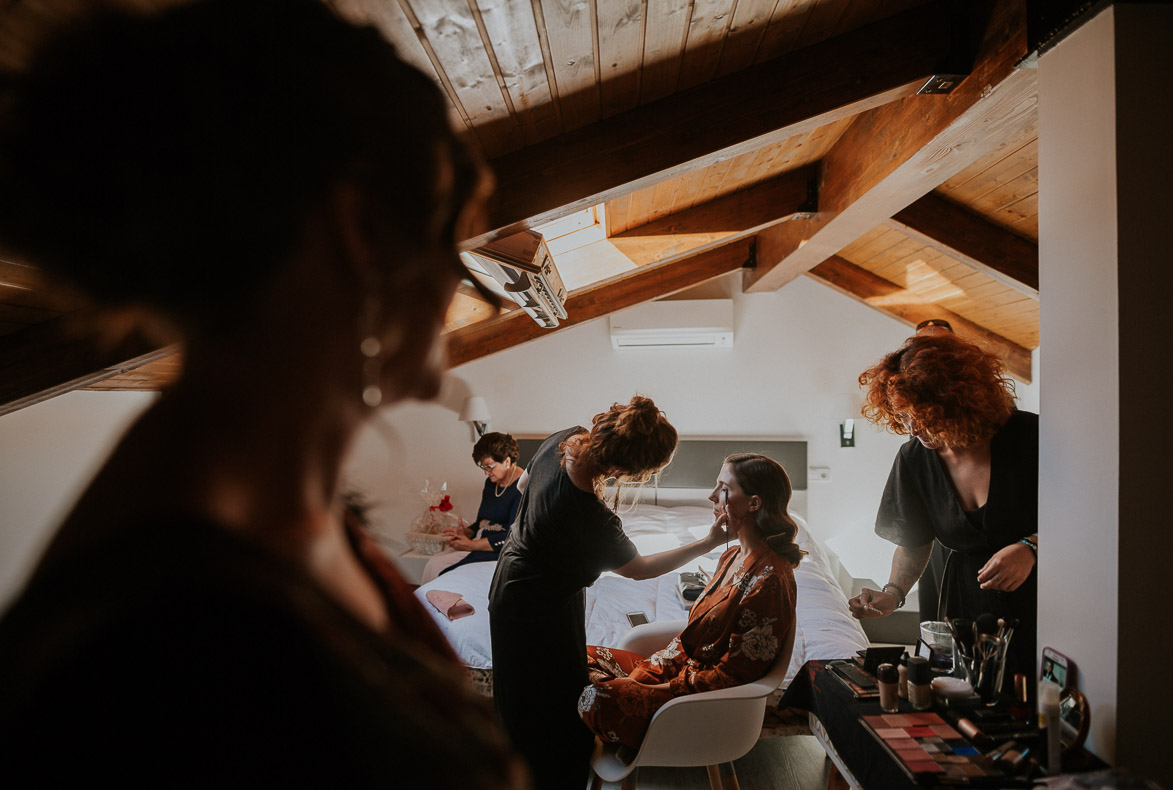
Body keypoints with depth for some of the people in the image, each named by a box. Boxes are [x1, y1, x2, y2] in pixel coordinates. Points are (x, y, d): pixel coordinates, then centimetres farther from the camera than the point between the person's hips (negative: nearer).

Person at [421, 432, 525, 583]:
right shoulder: (490, 482, 13)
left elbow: (513, 536, -19)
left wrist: (471, 545, -16)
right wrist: (467, 532, 2)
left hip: (501, 552, -8)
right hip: (481, 541, 8)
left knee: (439, 566, -19)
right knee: (433, 563, -13)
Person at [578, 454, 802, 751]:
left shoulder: (769, 581, -24)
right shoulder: (734, 557, 6)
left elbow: (731, 676, -21)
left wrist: (652, 690, -17)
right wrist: (640, 676, 0)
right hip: (684, 667, 9)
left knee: (600, 697, -27)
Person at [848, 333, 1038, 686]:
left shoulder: (1029, 436, -15)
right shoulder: (914, 457, -5)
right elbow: (913, 542, 5)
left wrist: (1030, 548, -23)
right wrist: (893, 594, -10)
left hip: (1033, 595, -2)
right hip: (961, 600, 2)